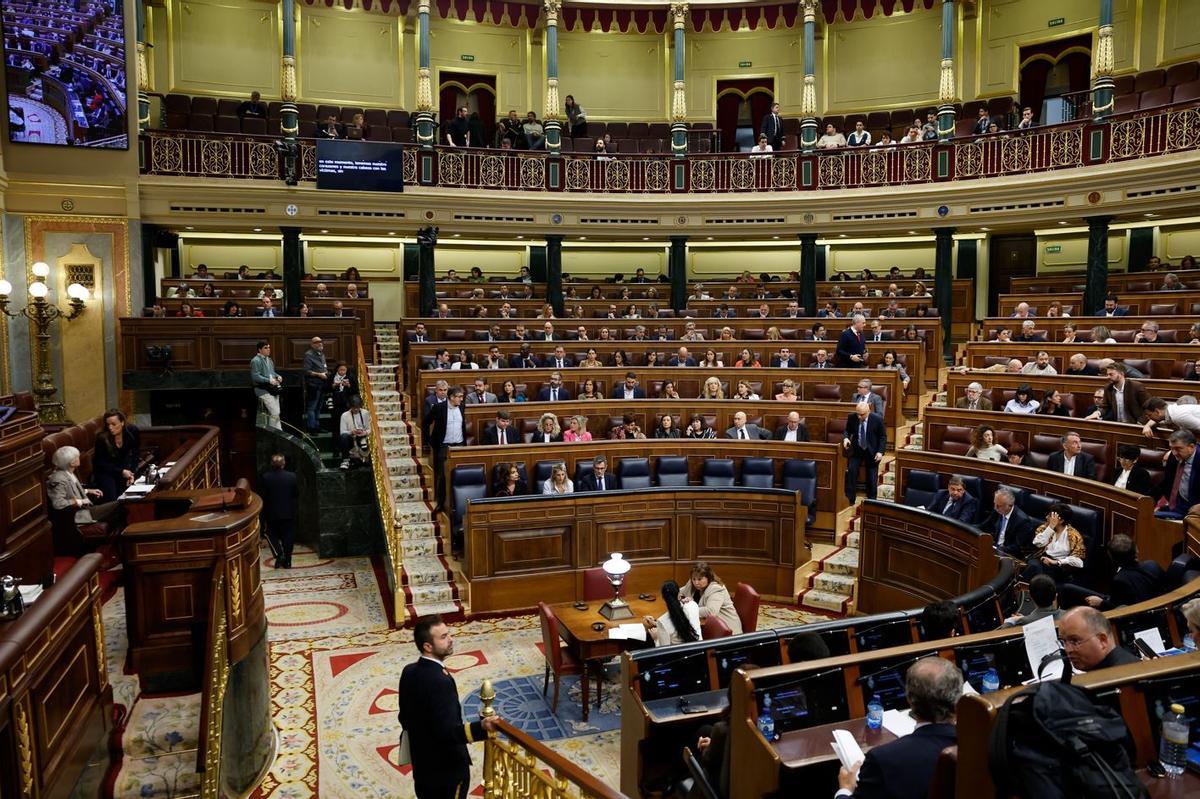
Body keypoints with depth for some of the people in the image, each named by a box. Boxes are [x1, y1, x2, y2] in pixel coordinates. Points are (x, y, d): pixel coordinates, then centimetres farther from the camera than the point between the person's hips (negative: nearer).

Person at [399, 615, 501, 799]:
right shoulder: (440, 682, -29)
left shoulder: (409, 671, -3)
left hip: (422, 765, 8)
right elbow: (447, 732, -34)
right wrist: (481, 727, -47)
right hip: (447, 769, -8)